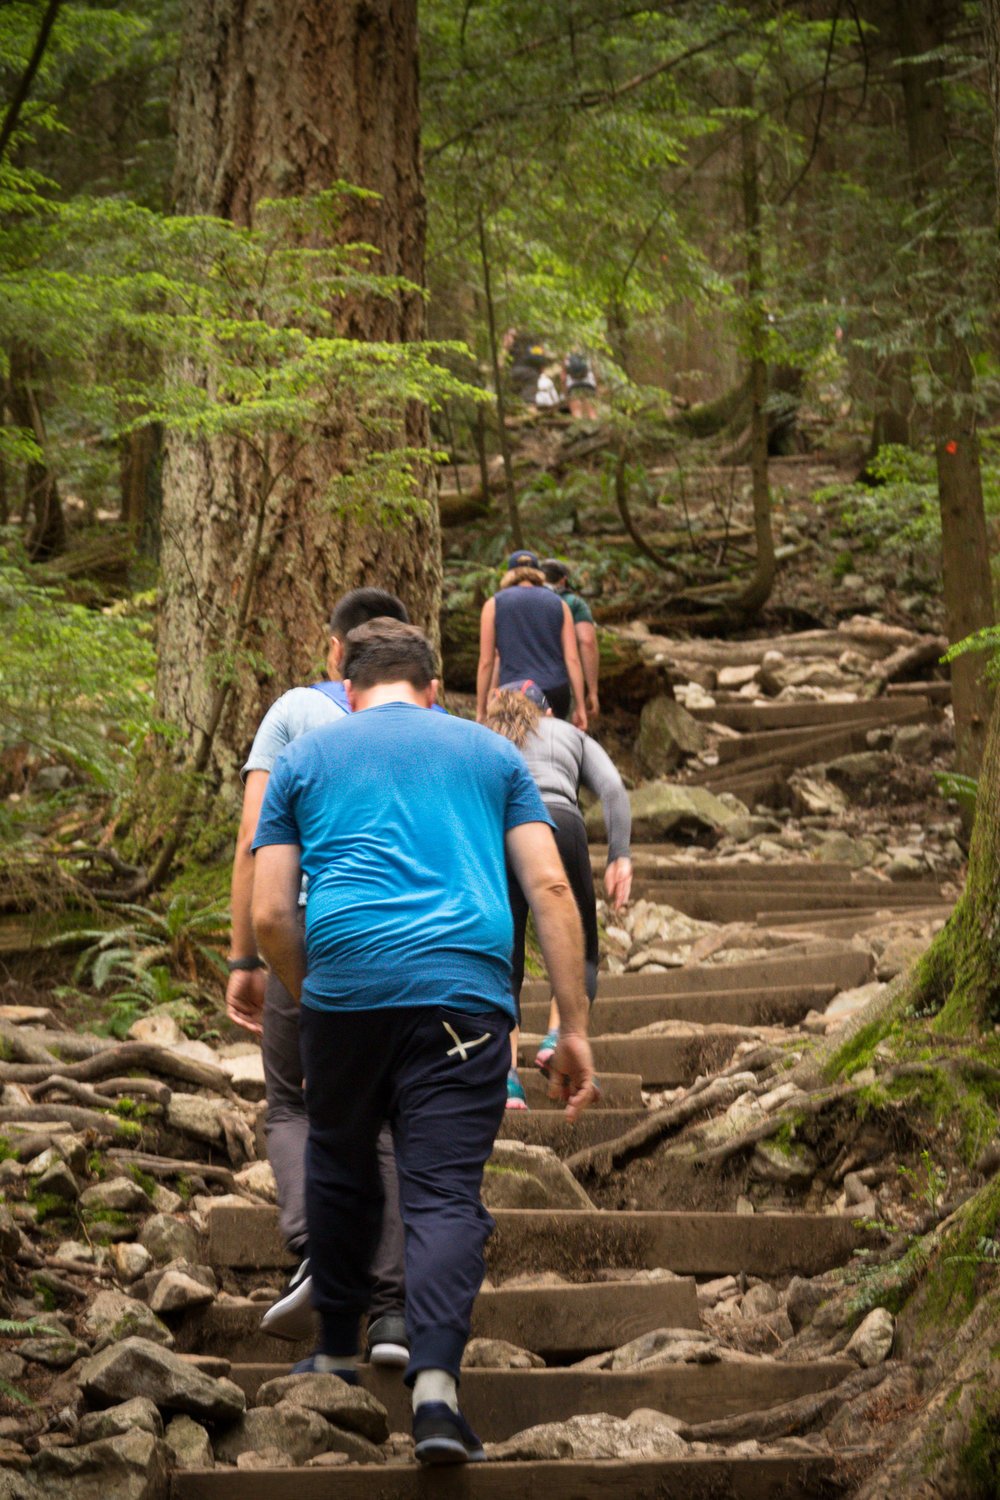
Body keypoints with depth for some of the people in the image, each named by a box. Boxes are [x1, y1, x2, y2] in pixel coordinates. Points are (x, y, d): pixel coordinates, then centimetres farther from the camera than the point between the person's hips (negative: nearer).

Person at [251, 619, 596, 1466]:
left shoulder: (305, 758, 18)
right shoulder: (491, 752, 18)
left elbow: (271, 917, 10)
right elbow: (550, 889, 7)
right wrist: (574, 1031, 7)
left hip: (346, 985, 1)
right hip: (465, 989, -1)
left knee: (340, 1167, 21)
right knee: (446, 1191, -3)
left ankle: (339, 1351, 33)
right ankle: (435, 1383, -21)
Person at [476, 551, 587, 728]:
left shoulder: (494, 605, 6)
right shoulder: (558, 604, 11)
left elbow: (486, 662, 3)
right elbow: (572, 659, 4)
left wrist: (480, 711, 7)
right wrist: (580, 707, 6)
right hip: (556, 692, 3)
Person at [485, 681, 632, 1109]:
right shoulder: (571, 735, 31)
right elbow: (612, 789, 12)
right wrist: (620, 856, 7)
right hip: (557, 827, -1)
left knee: (502, 967, 7)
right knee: (578, 953, 15)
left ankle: (507, 1078, -8)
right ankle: (558, 1038, -8)